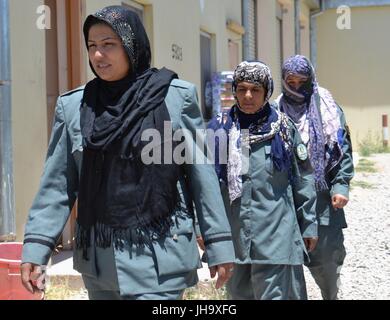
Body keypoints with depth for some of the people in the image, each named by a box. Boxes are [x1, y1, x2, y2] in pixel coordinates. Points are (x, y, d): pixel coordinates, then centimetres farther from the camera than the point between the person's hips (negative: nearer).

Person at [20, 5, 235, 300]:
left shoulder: (178, 97, -3)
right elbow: (57, 184, 4)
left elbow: (202, 174, -1)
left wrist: (219, 244, -2)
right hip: (98, 258, 3)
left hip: (160, 256, -3)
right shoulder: (73, 105, 4)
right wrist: (36, 247, -4)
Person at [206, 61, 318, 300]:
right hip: (233, 234, 2)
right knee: (240, 293, 13)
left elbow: (303, 181, 6)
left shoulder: (284, 128, 3)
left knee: (274, 293, -5)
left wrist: (309, 225, 7)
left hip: (275, 234, -2)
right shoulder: (220, 129, 4)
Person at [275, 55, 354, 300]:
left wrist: (341, 185, -7)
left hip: (324, 197, 0)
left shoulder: (328, 109, 5)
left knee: (327, 255, 0)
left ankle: (331, 295, 23)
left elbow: (343, 149, 3)